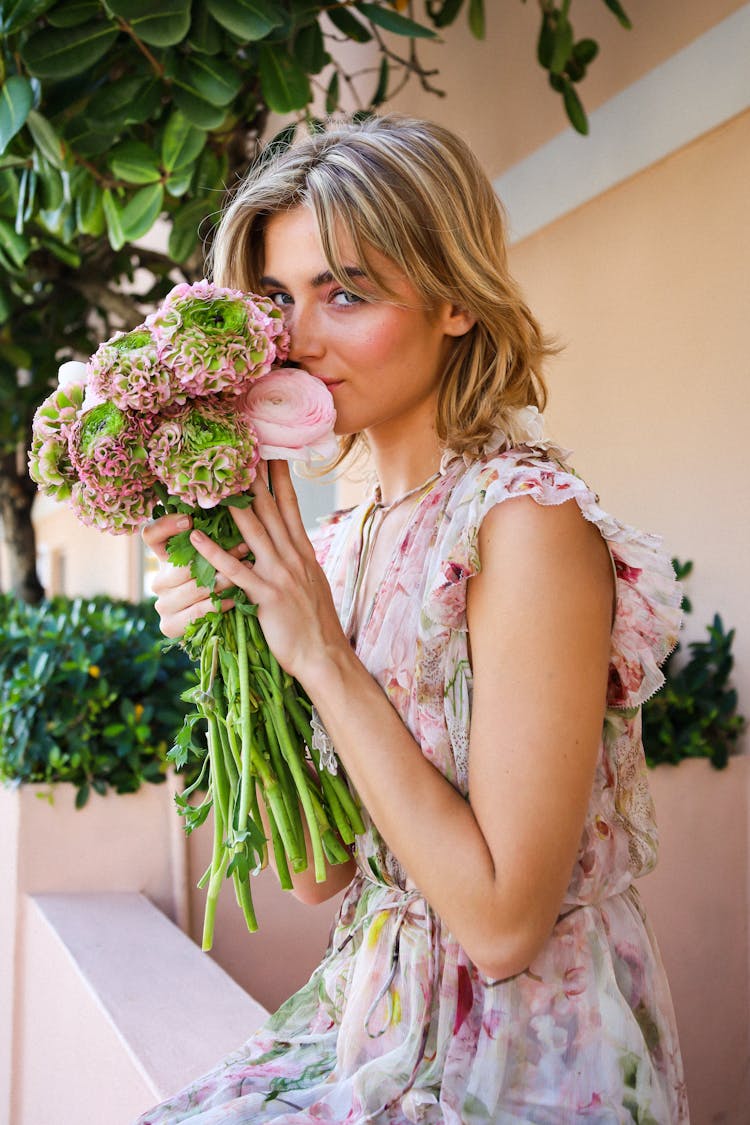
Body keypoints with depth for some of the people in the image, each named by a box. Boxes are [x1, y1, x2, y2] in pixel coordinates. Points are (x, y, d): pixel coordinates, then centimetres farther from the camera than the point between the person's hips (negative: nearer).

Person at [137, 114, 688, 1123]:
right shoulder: (345, 537, 1)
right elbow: (319, 870, 4)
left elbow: (503, 920, -22)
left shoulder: (529, 523, -20)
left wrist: (324, 657, -20)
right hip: (380, 1020, 6)